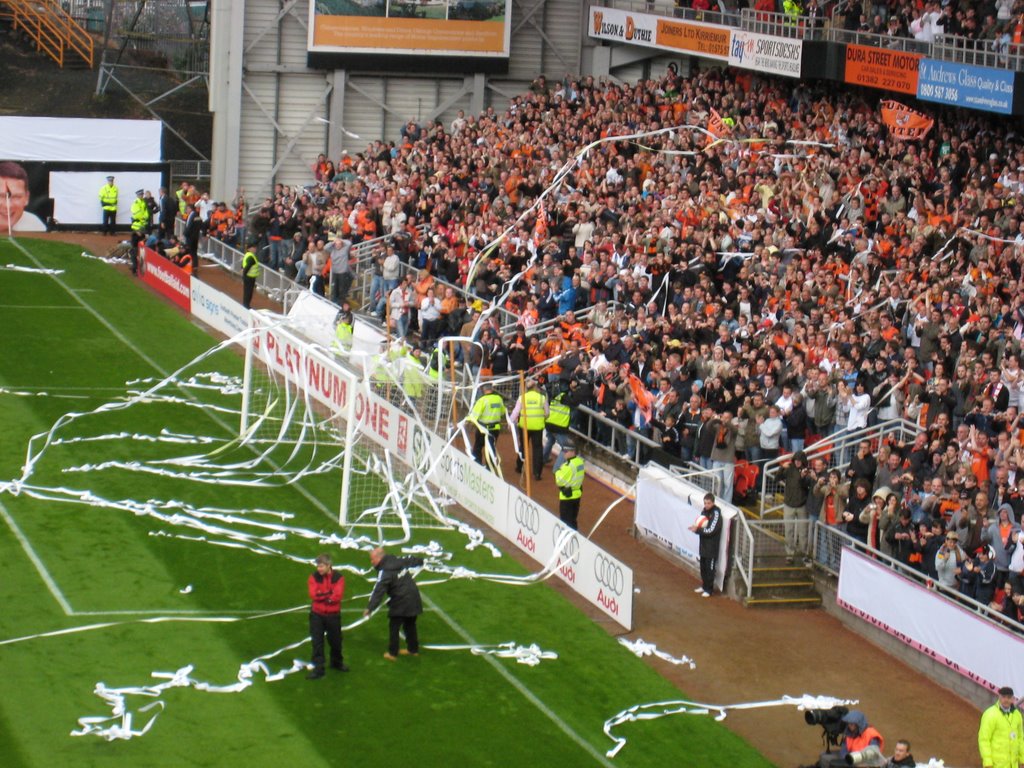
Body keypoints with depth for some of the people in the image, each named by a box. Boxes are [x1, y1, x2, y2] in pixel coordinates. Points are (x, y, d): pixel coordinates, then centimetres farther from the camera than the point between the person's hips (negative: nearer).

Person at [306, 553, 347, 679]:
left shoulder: (338, 578, -10)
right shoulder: (314, 577, -6)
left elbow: (337, 596, -22)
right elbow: (313, 594, -17)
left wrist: (321, 595, -18)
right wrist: (329, 593, -20)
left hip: (333, 615, 0)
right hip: (317, 615, 0)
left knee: (335, 640, 15)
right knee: (317, 642, 0)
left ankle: (337, 662, 38)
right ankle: (318, 668, 7)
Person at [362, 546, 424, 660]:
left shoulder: (385, 572, -21)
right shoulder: (397, 561, 4)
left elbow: (378, 591, -29)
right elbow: (410, 560, 25)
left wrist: (370, 608, -33)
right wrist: (420, 560, 49)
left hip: (400, 604, -8)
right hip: (414, 599, 8)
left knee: (394, 627, 4)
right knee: (410, 625, 22)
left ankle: (392, 653, 9)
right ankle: (413, 650, 32)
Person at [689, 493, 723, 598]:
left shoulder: (716, 514, -17)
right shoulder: (705, 511, 7)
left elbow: (711, 531, -22)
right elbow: (701, 526, 14)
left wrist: (697, 530, -17)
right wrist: (696, 528, -9)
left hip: (712, 546, -8)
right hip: (703, 544, 8)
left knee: (710, 568, 0)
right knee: (703, 567, 17)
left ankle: (709, 589, 8)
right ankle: (704, 586, 31)